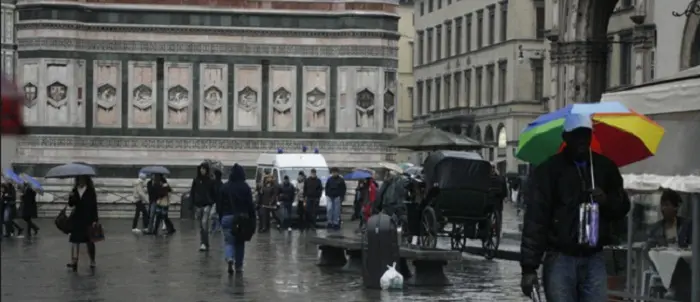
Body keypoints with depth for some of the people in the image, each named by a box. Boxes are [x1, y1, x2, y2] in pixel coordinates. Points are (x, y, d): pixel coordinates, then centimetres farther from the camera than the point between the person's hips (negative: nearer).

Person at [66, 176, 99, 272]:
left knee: (89, 241, 3)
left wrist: (95, 220, -12)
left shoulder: (90, 191, -3)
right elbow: (71, 204, 6)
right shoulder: (75, 190, 7)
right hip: (77, 218, 3)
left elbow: (94, 205, -6)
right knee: (75, 240, -3)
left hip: (88, 219, -3)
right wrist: (71, 197, -16)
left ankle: (92, 262, 13)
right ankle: (74, 261, -4)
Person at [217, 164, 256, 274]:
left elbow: (219, 204, 5)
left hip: (227, 217, 0)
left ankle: (229, 258, -25)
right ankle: (238, 266, 15)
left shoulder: (225, 187, 1)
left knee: (228, 241, 3)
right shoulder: (245, 187, -4)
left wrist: (221, 217, 14)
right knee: (240, 242, 12)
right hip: (242, 217, 0)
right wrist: (252, 220, -1)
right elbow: (250, 204, -6)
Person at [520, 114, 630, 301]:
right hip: (560, 259, -3)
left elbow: (622, 208, 18)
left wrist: (607, 201, -7)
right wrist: (529, 267, -15)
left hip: (594, 259, 3)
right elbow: (535, 219, -8)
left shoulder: (605, 167, 10)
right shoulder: (549, 170, -3)